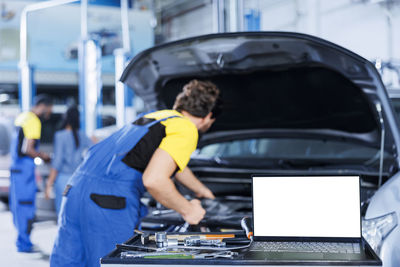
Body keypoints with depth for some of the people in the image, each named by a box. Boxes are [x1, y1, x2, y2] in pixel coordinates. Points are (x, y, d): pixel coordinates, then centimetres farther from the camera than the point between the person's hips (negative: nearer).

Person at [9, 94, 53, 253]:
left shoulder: (22, 117, 14)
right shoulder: (34, 122, -15)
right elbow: (28, 149, -20)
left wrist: (39, 154, 15)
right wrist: (42, 157, -5)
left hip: (15, 166, 9)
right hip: (25, 168, -9)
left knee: (17, 205, 14)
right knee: (26, 206, -3)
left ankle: (22, 240, 24)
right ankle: (24, 244, 2)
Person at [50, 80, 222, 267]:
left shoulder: (160, 116, 27)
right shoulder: (186, 129, -3)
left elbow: (175, 166, 46)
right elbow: (153, 180, -18)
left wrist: (202, 190, 62)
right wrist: (187, 209, -2)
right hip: (111, 201, -9)